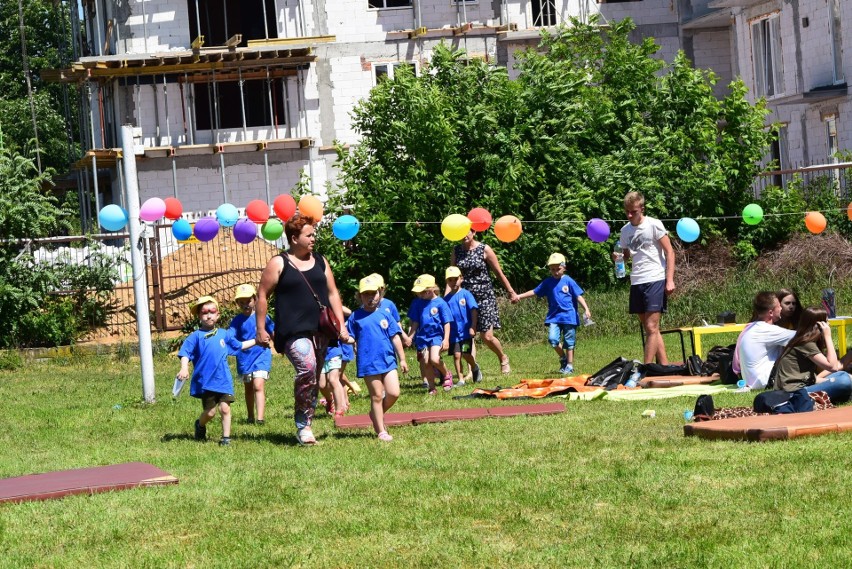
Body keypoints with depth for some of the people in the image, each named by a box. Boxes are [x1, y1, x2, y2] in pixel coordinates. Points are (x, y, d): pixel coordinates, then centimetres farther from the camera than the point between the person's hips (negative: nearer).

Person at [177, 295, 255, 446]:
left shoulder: (224, 334, 11)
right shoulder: (196, 336, -3)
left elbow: (239, 346, 26)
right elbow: (185, 353, -11)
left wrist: (255, 340, 24)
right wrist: (184, 368, -27)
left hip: (224, 380, 3)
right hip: (205, 381, -3)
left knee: (225, 408, -3)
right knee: (210, 412, 0)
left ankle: (226, 437, 9)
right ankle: (200, 425, 31)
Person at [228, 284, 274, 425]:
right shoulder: (237, 320, -1)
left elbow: (273, 333, 11)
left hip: (261, 356, -3)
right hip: (244, 358, 3)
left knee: (258, 386, -17)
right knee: (248, 388, 15)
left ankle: (260, 418, -25)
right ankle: (250, 417, 28)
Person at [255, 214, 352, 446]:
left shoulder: (320, 262, 15)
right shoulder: (279, 263, 0)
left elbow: (332, 294, 18)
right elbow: (262, 295, 1)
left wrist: (341, 324, 9)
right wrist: (261, 330, -3)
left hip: (320, 330, 6)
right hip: (294, 331, -6)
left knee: (313, 379, 7)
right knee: (307, 368, -26)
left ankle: (305, 428, 16)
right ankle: (303, 425, -15)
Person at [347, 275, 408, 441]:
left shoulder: (384, 315, 5)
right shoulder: (355, 317, 1)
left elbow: (395, 338, 7)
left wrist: (402, 359, 7)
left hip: (388, 360, 2)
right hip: (369, 363, -2)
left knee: (393, 393, -4)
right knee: (377, 396, 2)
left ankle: (377, 414, 23)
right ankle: (381, 431, 10)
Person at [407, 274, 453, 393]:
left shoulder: (440, 303, -7)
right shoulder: (417, 303, 3)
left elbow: (446, 323, -5)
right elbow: (415, 322, 10)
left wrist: (446, 339, -11)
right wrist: (411, 337, 5)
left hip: (436, 335, -4)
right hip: (422, 336, 4)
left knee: (434, 359, -21)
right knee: (425, 362, 1)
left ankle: (447, 375, 7)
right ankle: (431, 388, 13)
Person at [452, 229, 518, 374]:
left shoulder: (484, 249, -4)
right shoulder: (456, 251, 5)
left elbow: (499, 273, 2)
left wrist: (511, 292, 7)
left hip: (484, 296, -3)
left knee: (487, 337, -5)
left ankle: (503, 358, 22)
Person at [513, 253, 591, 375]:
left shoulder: (568, 281, -2)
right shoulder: (547, 282, 8)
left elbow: (579, 296, -3)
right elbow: (535, 292, 14)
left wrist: (586, 309, -13)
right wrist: (520, 296, 7)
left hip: (569, 316, -2)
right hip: (554, 316, 2)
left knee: (569, 342, 1)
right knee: (552, 338, -14)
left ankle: (569, 365, 10)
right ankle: (563, 358, 9)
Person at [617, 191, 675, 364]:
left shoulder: (654, 225, -6)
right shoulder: (625, 230, 11)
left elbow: (669, 252, -5)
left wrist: (670, 280, -13)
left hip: (655, 280, -7)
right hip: (636, 282, 7)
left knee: (651, 328, -10)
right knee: (649, 329, 8)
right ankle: (664, 365, 14)